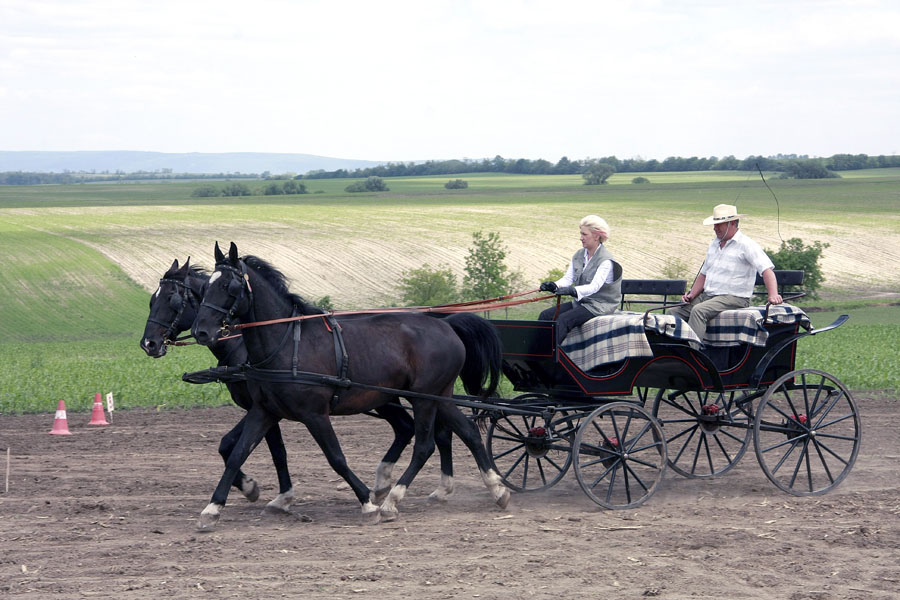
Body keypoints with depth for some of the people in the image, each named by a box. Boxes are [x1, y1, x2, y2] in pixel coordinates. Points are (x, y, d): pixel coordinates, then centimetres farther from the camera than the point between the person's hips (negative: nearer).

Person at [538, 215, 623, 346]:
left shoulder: (606, 260, -14)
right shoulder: (579, 255, 11)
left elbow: (595, 286, -26)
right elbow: (568, 278, 5)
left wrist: (572, 291, -42)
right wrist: (554, 286, -17)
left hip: (599, 306, -8)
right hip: (579, 302, 8)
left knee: (563, 320, -30)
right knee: (545, 315, -9)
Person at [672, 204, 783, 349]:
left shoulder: (747, 245, -7)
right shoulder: (714, 245, 19)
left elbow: (767, 270, -16)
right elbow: (703, 275, 27)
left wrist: (773, 295, -32)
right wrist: (691, 294, 9)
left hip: (733, 298, -8)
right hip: (707, 296, 8)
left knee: (698, 311, -32)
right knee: (675, 312, -6)